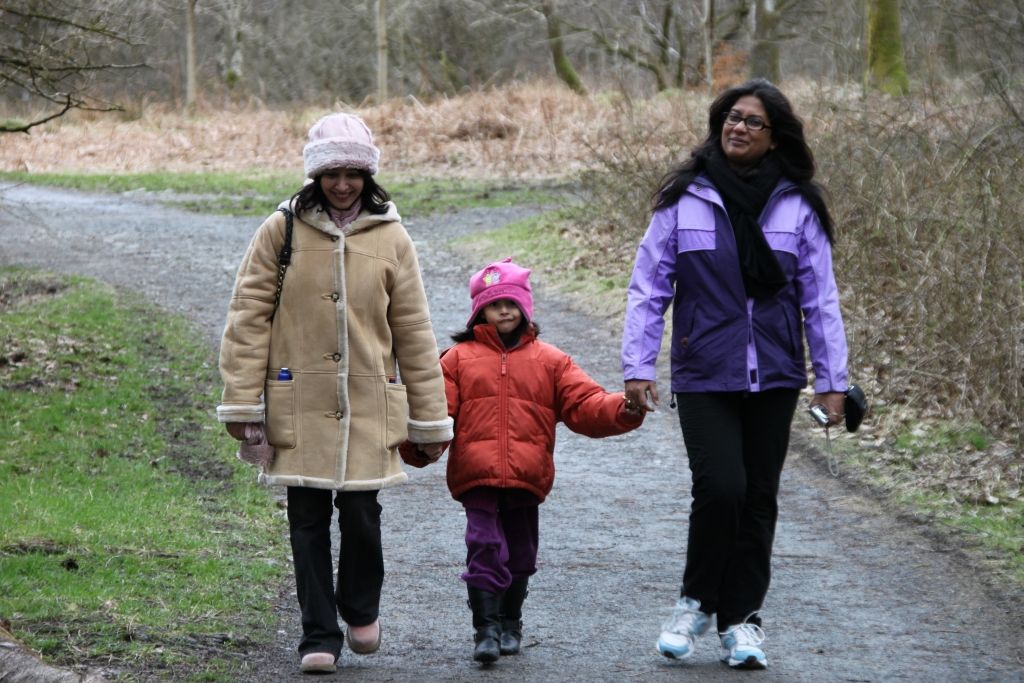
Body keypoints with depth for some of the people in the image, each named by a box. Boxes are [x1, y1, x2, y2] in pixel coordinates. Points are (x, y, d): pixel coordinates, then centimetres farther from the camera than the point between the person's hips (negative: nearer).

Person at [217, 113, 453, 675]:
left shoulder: (390, 239, 5)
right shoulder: (282, 231, 1)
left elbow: (413, 333, 9)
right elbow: (248, 317, 1)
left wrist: (430, 418, 9)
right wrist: (242, 400, -4)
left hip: (369, 404, 1)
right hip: (300, 405, 0)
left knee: (361, 512, 0)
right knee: (308, 520, 2)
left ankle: (361, 608, 27)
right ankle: (319, 636, 12)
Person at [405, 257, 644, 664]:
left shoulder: (549, 361, 12)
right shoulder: (459, 359, 8)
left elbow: (584, 404, 5)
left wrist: (621, 411, -14)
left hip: (527, 477, 2)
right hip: (476, 477, -2)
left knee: (519, 552, 12)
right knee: (485, 548, -10)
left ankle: (510, 623, 29)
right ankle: (486, 628, -8)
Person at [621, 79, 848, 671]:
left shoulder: (798, 207, 2)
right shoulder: (684, 200, -1)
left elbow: (820, 299, 4)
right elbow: (649, 287, 2)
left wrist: (832, 379, 1)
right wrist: (638, 366, -4)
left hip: (774, 378, 2)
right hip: (704, 377, -2)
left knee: (759, 499, 7)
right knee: (720, 487, -15)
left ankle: (741, 618, 21)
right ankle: (696, 602, 7)